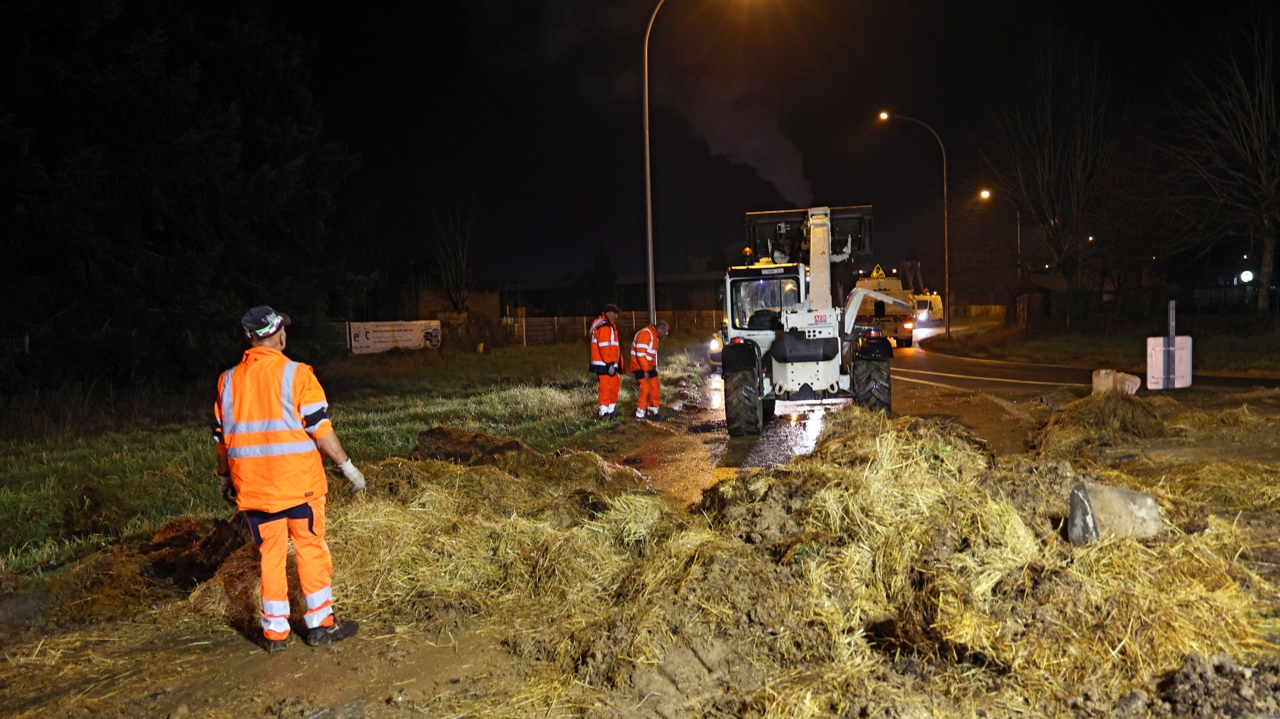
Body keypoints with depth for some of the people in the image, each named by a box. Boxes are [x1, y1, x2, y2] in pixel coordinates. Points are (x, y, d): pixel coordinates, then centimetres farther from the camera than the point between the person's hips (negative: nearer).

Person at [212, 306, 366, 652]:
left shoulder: (228, 380, 5)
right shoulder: (296, 373, -8)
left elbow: (222, 436, 10)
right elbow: (319, 426, -11)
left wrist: (223, 477, 23)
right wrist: (347, 465, -5)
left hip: (253, 486, 4)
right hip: (299, 481, -4)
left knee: (270, 555, 12)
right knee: (311, 549, 8)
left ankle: (274, 631, 17)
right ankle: (320, 624, 13)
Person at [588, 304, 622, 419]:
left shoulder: (610, 326, 19)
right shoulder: (604, 327, -16)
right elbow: (604, 347, -23)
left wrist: (616, 363, 24)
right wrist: (609, 363, -25)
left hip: (611, 364, 11)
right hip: (605, 365, -11)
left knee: (615, 385, 16)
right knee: (606, 387, -6)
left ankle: (612, 410, 25)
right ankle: (604, 413, 0)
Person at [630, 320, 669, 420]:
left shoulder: (654, 336, 12)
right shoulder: (645, 334, -21)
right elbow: (640, 354, -25)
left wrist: (654, 367, 10)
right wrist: (645, 370, -23)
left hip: (649, 367, 10)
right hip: (640, 368, -10)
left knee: (655, 388, 9)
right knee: (645, 389, -12)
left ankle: (653, 412, 20)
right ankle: (640, 415, -4)